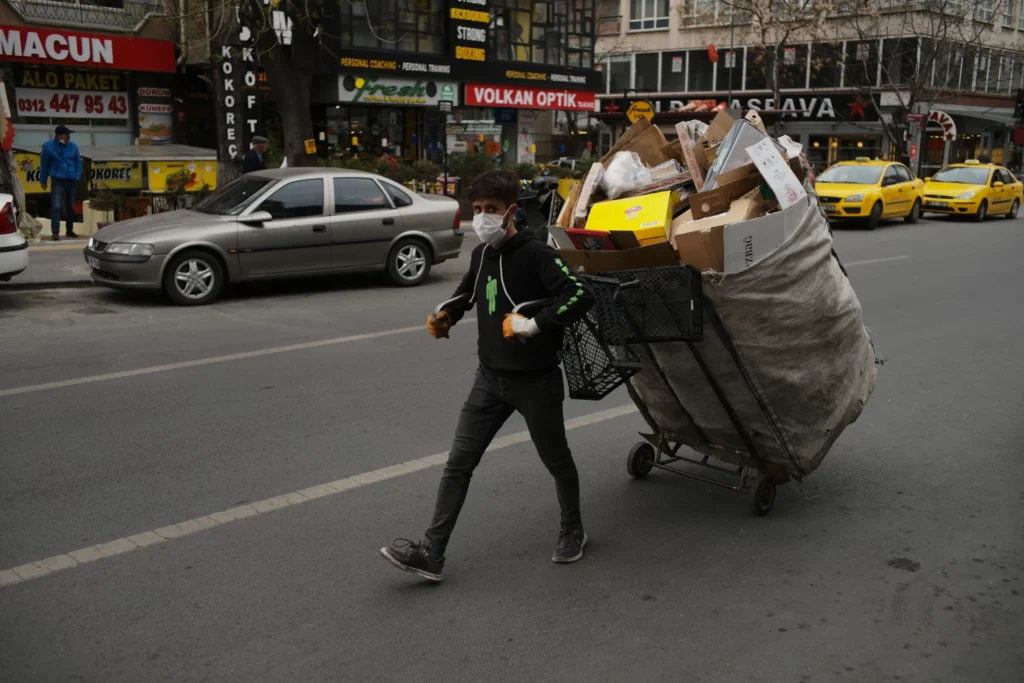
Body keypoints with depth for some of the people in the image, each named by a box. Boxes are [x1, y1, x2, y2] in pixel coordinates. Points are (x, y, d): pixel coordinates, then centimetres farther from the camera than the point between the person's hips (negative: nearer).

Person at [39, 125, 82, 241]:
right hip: (58, 181, -3)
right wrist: (43, 180, 6)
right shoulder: (48, 146, -4)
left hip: (71, 180, 3)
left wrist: (77, 177, 0)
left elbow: (78, 162, 11)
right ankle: (55, 232, -14)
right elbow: (44, 164, 3)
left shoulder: (73, 146, 2)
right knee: (56, 206, -14)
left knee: (71, 207, 11)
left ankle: (69, 230, 24)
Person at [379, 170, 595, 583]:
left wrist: (534, 324, -31)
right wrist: (446, 314, 8)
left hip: (536, 380, -6)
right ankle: (431, 553, 3)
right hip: (491, 377, 6)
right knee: (459, 462, 0)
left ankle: (572, 531, 38)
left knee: (556, 460, 14)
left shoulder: (535, 254, -17)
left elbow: (581, 296, -28)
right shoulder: (482, 254, 5)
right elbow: (468, 290, 26)